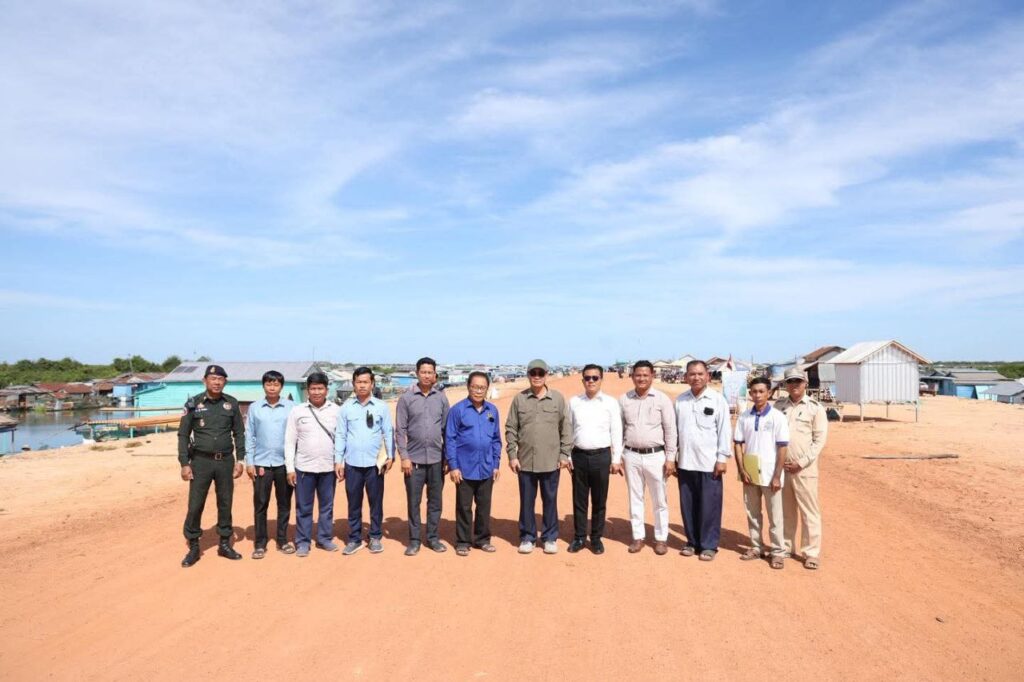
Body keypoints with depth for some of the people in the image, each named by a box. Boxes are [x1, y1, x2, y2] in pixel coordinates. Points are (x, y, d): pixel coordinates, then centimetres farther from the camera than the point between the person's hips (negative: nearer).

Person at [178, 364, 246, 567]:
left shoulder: (231, 404, 3)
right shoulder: (193, 404, -2)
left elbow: (239, 433, 7)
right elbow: (183, 435, 0)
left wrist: (239, 460, 1)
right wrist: (184, 463, -6)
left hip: (226, 461, 2)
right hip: (201, 461, -2)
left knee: (225, 503, 9)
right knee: (195, 505, 1)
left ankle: (225, 544, 21)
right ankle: (193, 547, 14)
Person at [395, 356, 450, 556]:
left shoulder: (441, 398, 3)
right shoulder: (406, 398, -2)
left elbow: (447, 428, 6)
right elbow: (400, 430, -3)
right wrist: (404, 456, -9)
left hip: (437, 459, 2)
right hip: (414, 459, -2)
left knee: (435, 501, 11)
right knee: (413, 502, 6)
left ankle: (433, 537, 23)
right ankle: (414, 540, 18)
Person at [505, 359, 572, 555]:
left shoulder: (558, 398, 1)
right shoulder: (519, 399, 2)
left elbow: (565, 428, 3)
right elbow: (511, 428, 3)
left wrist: (565, 454, -1)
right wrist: (512, 455, -2)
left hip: (551, 461, 0)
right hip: (525, 461, 1)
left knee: (550, 500, 9)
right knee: (526, 501, 10)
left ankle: (550, 537, 23)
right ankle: (527, 537, 23)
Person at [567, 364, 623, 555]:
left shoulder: (611, 402, 0)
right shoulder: (574, 402, 4)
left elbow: (616, 432, 1)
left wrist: (616, 459, -2)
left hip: (601, 456, -1)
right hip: (579, 455, 1)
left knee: (599, 500, 8)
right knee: (579, 499, 10)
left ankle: (596, 538, 21)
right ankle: (579, 537, 22)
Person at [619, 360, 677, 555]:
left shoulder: (662, 399, -5)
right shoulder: (624, 400, 2)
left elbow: (670, 430, -4)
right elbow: (619, 429, 7)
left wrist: (670, 458, -7)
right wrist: (617, 456, 5)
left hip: (655, 456, -2)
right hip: (631, 456, 2)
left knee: (659, 500, 7)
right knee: (635, 498, 11)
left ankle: (661, 538, 20)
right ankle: (638, 537, 23)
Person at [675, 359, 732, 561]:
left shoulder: (717, 399, -3)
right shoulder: (680, 401, 6)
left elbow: (724, 430, -4)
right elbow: (674, 430, 9)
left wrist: (722, 458, -8)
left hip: (709, 462, -3)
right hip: (685, 462, 3)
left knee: (709, 506, 3)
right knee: (688, 505, 11)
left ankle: (709, 545, 16)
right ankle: (692, 541, 24)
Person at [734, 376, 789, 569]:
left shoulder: (777, 417, -7)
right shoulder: (744, 417, 2)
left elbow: (782, 449, -8)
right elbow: (739, 445, 5)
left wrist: (777, 476, -11)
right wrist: (742, 470, -4)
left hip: (769, 475, -3)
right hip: (749, 474, 4)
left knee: (775, 516, 4)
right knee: (752, 513, 13)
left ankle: (778, 552, 14)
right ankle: (756, 547, 24)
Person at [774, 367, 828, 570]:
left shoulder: (815, 407, -2)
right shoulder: (779, 406, 8)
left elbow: (819, 439, -5)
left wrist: (801, 463, -12)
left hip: (804, 468, -4)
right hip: (781, 467, 4)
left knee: (809, 511, 0)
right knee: (785, 510, 13)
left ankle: (812, 553, 9)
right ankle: (786, 547, 24)